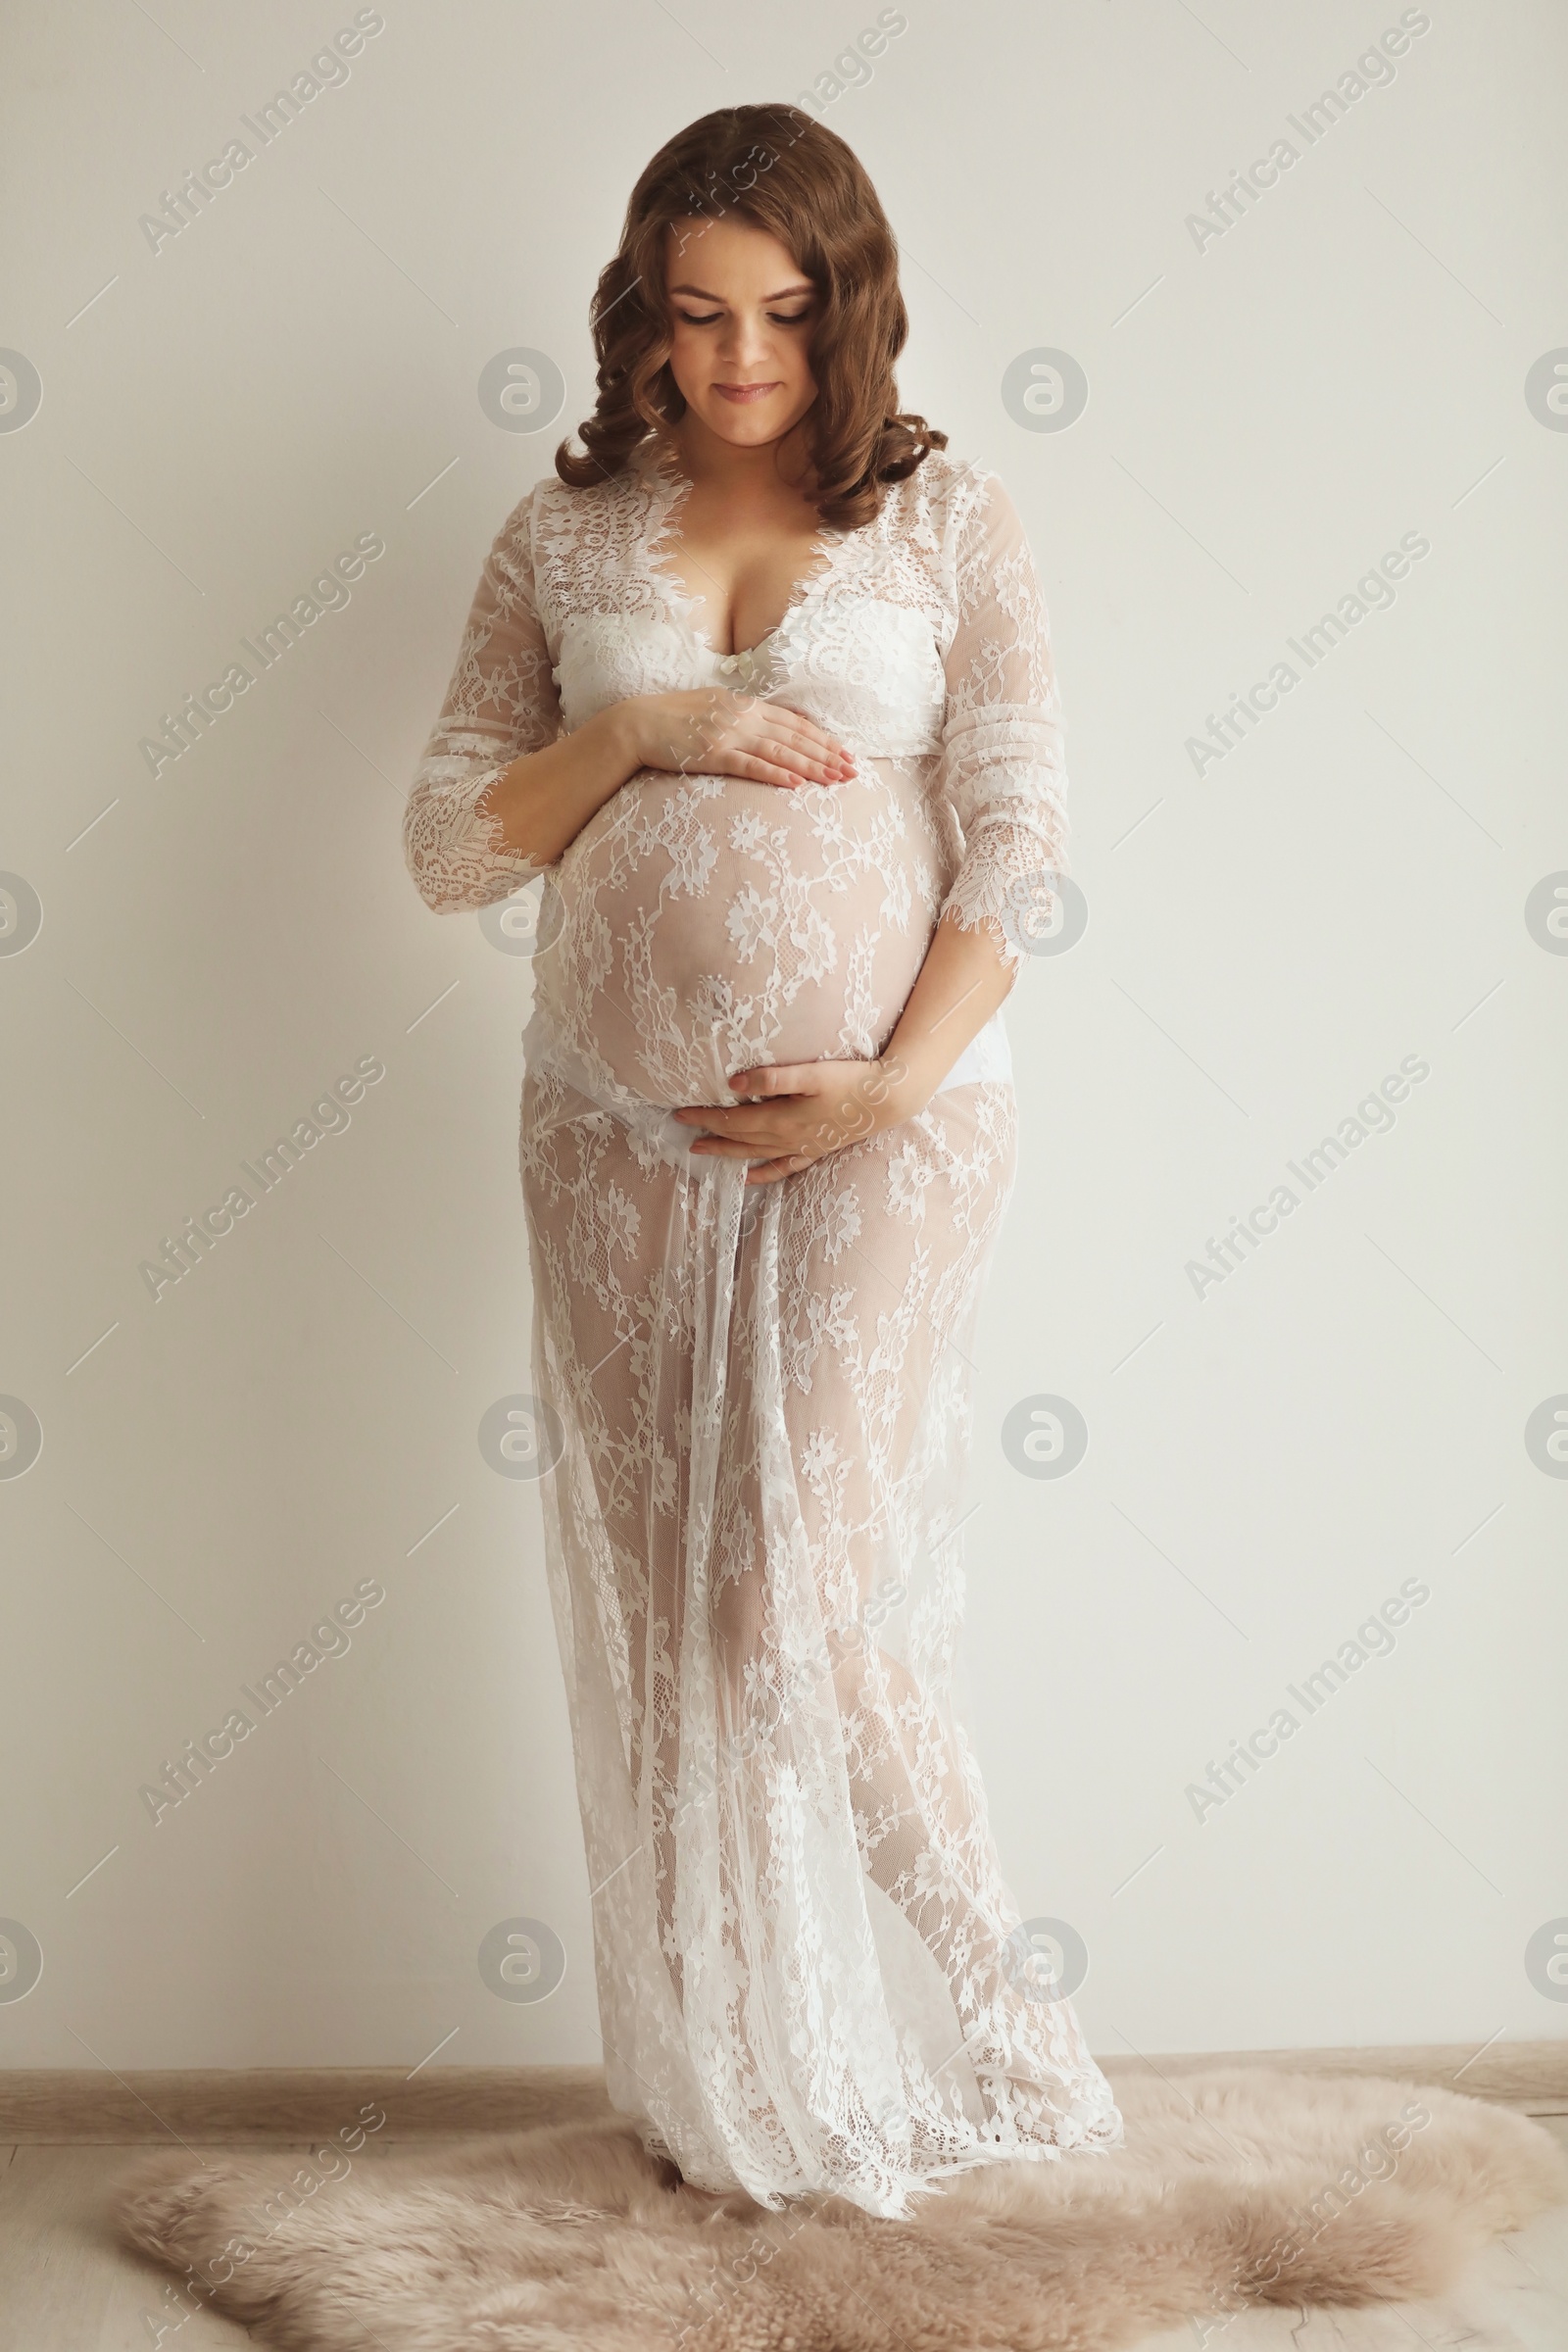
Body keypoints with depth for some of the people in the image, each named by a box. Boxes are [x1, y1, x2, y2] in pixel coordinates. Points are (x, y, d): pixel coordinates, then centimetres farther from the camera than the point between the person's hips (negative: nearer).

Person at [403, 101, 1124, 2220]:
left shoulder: (948, 519, 3)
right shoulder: (565, 535, 9)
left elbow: (1015, 841, -3)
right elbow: (450, 843, 7)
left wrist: (896, 1084, -13)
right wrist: (637, 727, -8)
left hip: (885, 1117, -3)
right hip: (621, 1131, 3)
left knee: (813, 1590, -9)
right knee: (656, 1606, 7)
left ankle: (973, 2014, 15)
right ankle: (728, 2101, 23)